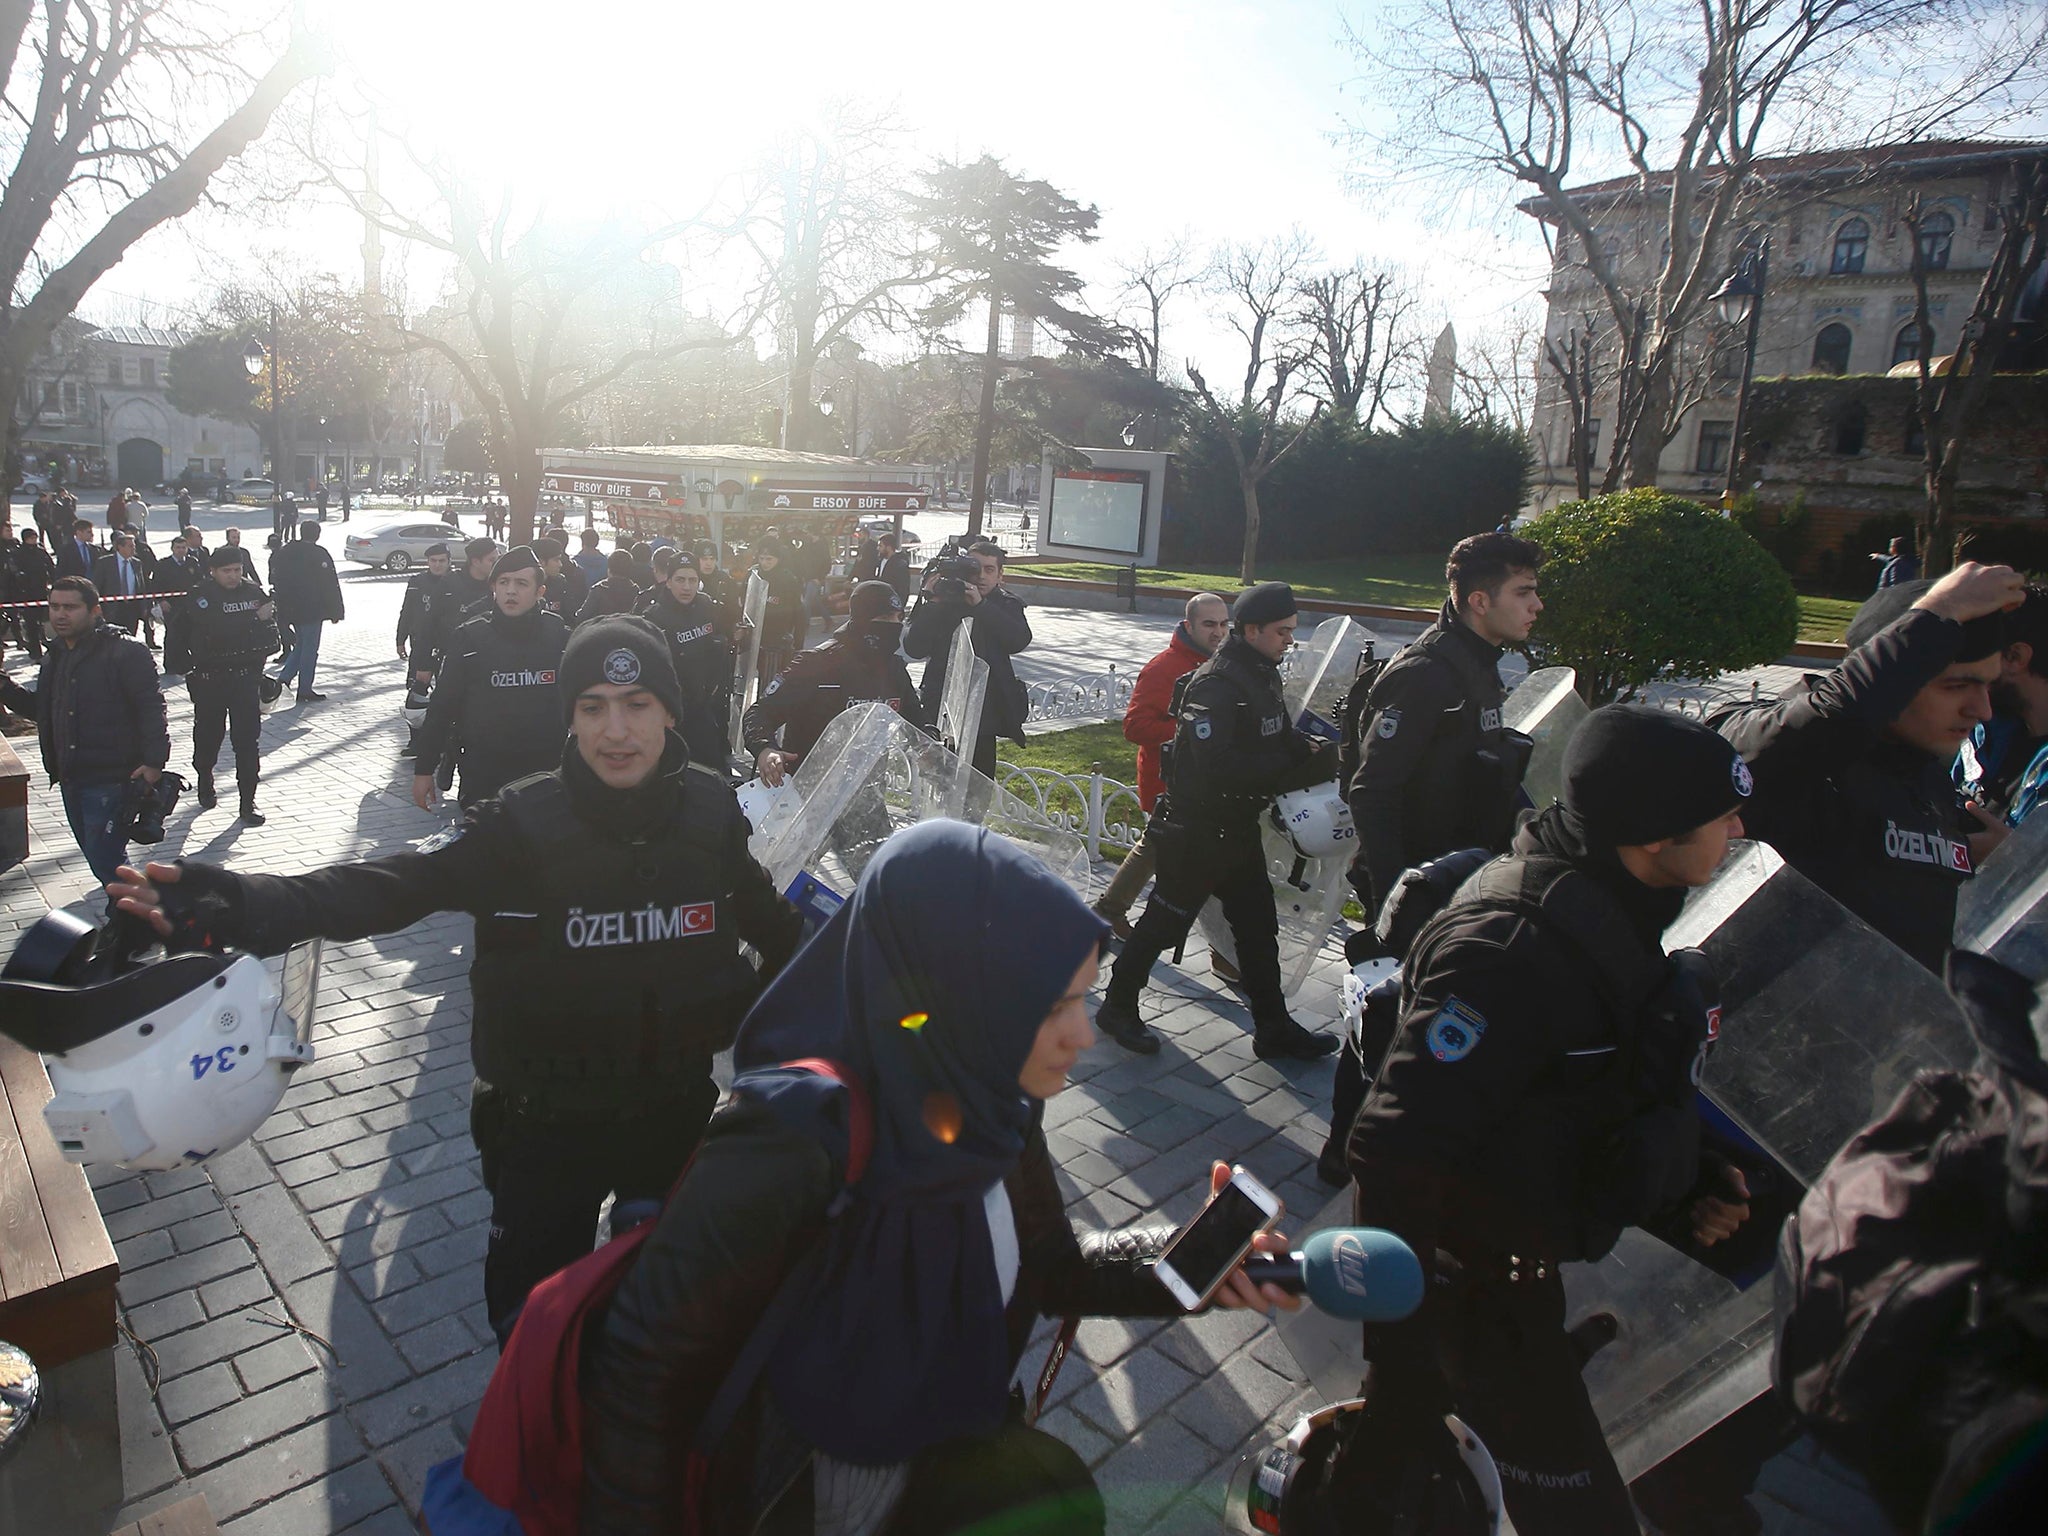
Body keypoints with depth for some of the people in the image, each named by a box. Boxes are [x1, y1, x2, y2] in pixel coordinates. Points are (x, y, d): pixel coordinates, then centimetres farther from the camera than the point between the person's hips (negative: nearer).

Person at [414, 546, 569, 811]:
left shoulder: (560, 637, 0)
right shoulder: (470, 637, -2)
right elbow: (441, 705, 1)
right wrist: (424, 769, 1)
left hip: (546, 771, 1)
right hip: (482, 776, 0)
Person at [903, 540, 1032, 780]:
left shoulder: (1006, 605, 5)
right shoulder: (942, 601, 1)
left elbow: (1020, 640, -15)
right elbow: (914, 648, -7)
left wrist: (981, 605, -21)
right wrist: (931, 604, -17)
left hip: (984, 713, 1)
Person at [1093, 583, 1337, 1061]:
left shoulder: (1263, 676, 7)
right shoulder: (1215, 685, -24)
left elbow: (1279, 736, 17)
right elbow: (1218, 767, -32)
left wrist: (1305, 749, -6)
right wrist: (1292, 770, -26)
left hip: (1239, 828, 9)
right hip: (1197, 830, -9)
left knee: (1258, 926, 15)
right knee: (1165, 921, 5)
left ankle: (1273, 1029, 27)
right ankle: (1117, 1007, 24)